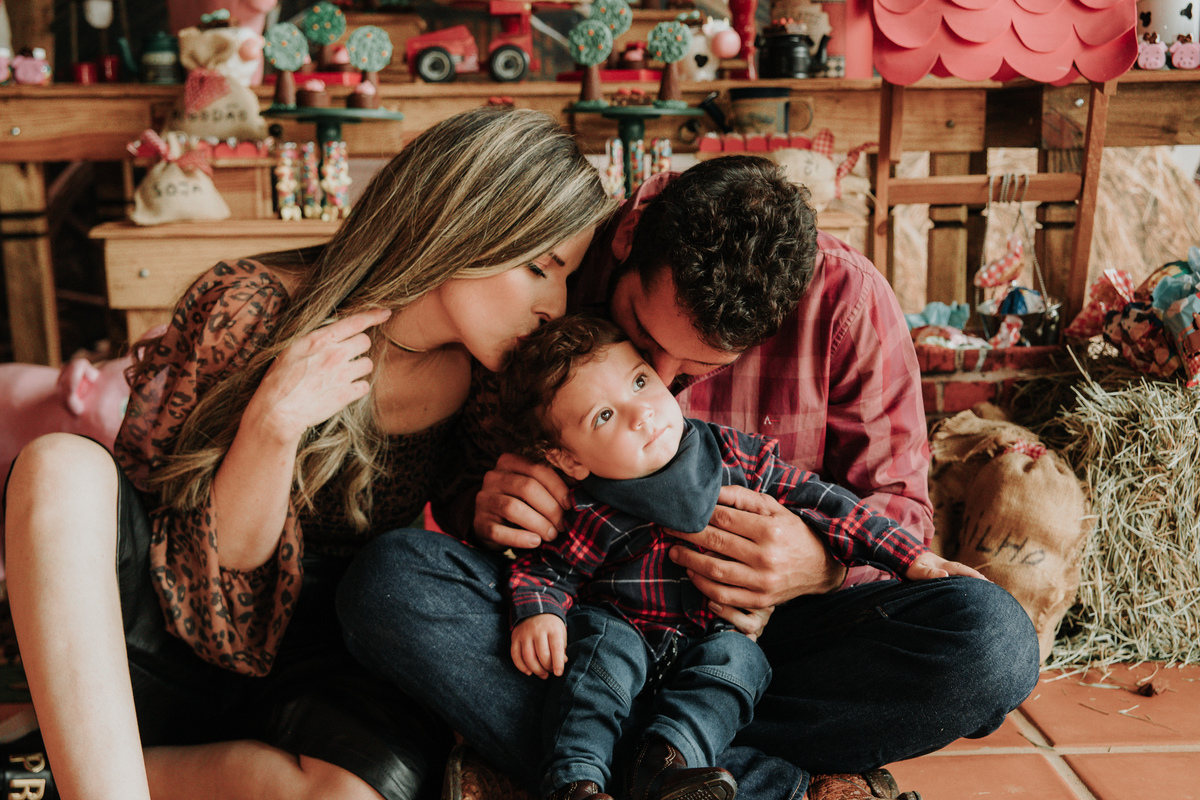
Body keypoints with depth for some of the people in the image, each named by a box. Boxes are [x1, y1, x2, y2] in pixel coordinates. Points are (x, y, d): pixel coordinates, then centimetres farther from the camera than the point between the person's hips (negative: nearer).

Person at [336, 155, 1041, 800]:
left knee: (992, 637, -27)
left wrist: (824, 564, -26)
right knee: (387, 582, -28)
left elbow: (901, 513, -4)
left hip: (760, 624, 0)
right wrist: (485, 510, -21)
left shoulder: (844, 298, -11)